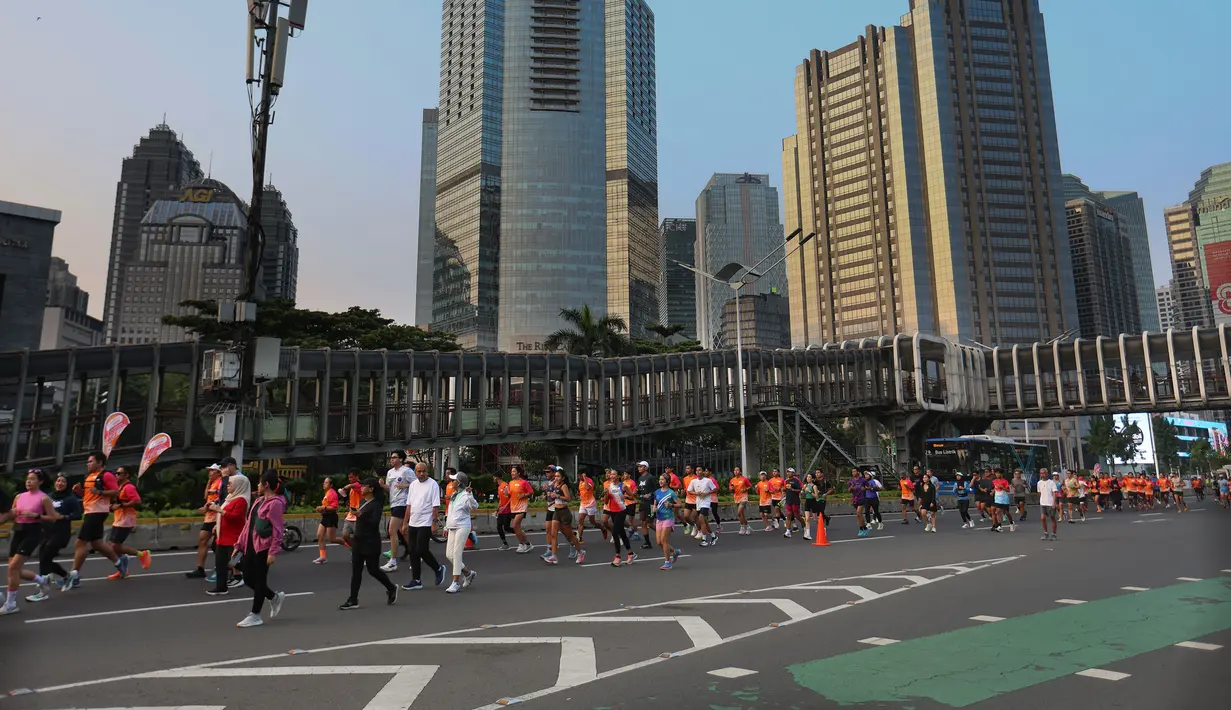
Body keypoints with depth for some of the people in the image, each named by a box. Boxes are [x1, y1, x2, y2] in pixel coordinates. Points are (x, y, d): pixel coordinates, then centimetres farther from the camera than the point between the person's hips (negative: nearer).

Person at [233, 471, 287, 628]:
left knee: (259, 580, 1)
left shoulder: (275, 503, -15)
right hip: (251, 545, 9)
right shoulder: (258, 501, 14)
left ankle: (255, 615, 13)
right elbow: (249, 524, 17)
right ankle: (275, 597, 30)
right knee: (248, 579, 12)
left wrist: (273, 552, -20)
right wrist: (239, 544, 15)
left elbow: (277, 530, -17)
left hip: (263, 547, -9)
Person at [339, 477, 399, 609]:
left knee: (373, 570, 0)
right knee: (356, 571, 4)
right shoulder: (363, 502, 11)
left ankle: (391, 588, 21)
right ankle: (353, 600, 7)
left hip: (371, 543, -8)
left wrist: (360, 516, -34)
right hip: (358, 541, 8)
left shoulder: (376, 504, -15)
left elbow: (374, 522, -26)